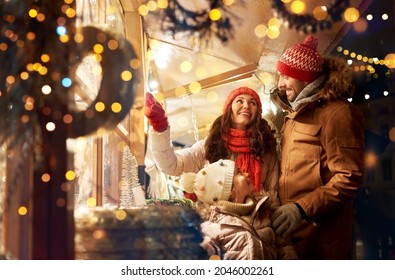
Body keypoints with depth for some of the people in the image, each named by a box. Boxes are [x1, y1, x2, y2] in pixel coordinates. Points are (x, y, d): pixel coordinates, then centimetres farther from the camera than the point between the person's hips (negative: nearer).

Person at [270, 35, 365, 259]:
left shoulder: (336, 113, -11)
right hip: (290, 231, 8)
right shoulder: (296, 114, 18)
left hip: (321, 236, -8)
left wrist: (303, 208, -25)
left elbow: (350, 178, -18)